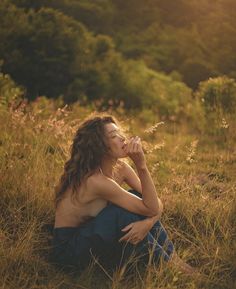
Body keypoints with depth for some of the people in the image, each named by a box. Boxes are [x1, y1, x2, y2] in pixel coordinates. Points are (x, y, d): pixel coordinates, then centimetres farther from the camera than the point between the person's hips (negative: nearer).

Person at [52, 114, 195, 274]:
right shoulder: (95, 181, -29)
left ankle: (173, 257, -3)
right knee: (121, 213, -29)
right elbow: (152, 209, -27)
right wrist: (141, 165, -34)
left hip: (93, 235, 8)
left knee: (138, 197, -7)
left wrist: (148, 223, -28)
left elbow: (157, 203, -7)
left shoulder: (120, 167, -5)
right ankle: (168, 266, -9)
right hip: (69, 248, -8)